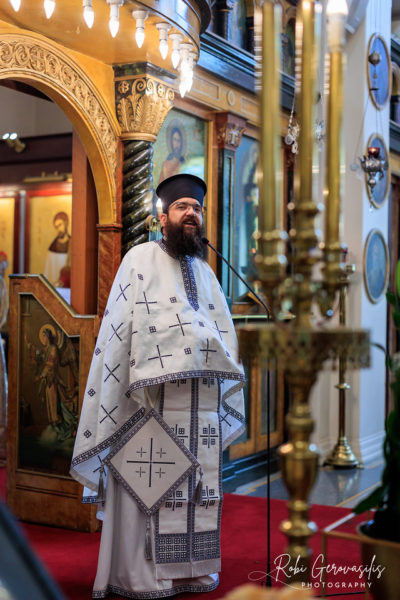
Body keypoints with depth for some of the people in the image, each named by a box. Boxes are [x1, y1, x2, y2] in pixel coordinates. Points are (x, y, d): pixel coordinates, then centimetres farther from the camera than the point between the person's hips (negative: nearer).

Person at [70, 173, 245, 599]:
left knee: (199, 481, 5)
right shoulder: (141, 259, 5)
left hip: (203, 395, 5)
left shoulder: (205, 271, 23)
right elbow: (118, 327, -2)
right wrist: (129, 385, -12)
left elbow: (224, 334, 20)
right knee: (150, 481, -5)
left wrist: (228, 398, 13)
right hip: (155, 391, -5)